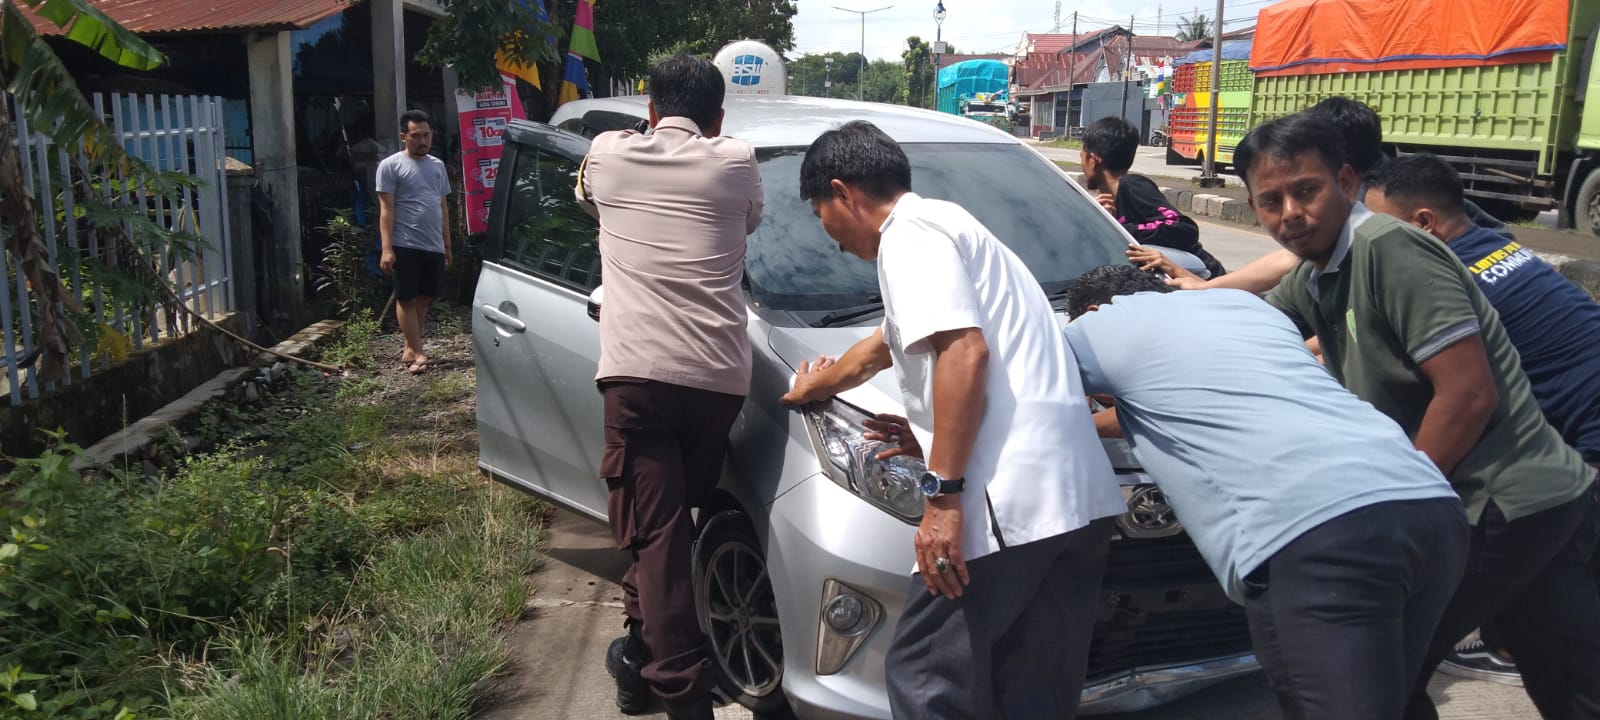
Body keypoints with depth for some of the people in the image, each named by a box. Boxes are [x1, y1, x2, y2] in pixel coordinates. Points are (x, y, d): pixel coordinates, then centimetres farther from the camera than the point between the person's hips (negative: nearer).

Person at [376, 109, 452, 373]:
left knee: (423, 298, 8)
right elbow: (386, 210, -7)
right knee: (407, 298, -1)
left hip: (434, 247, 6)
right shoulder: (391, 165, -3)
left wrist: (447, 245, 18)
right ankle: (417, 352, 1)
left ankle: (410, 349, 16)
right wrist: (387, 249, -15)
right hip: (406, 246, -6)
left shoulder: (437, 165, 15)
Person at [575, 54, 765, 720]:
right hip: (719, 377, 2)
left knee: (655, 530, -1)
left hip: (637, 372, -2)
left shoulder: (608, 155, 10)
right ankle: (641, 653, 32)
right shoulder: (736, 164, 8)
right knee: (671, 519, 18)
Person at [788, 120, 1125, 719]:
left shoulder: (909, 232, -2)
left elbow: (964, 352, -19)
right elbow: (880, 349, 45)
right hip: (1078, 494, 10)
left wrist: (942, 494, -19)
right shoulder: (946, 226, 30)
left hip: (1009, 497, -10)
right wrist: (811, 388, 61)